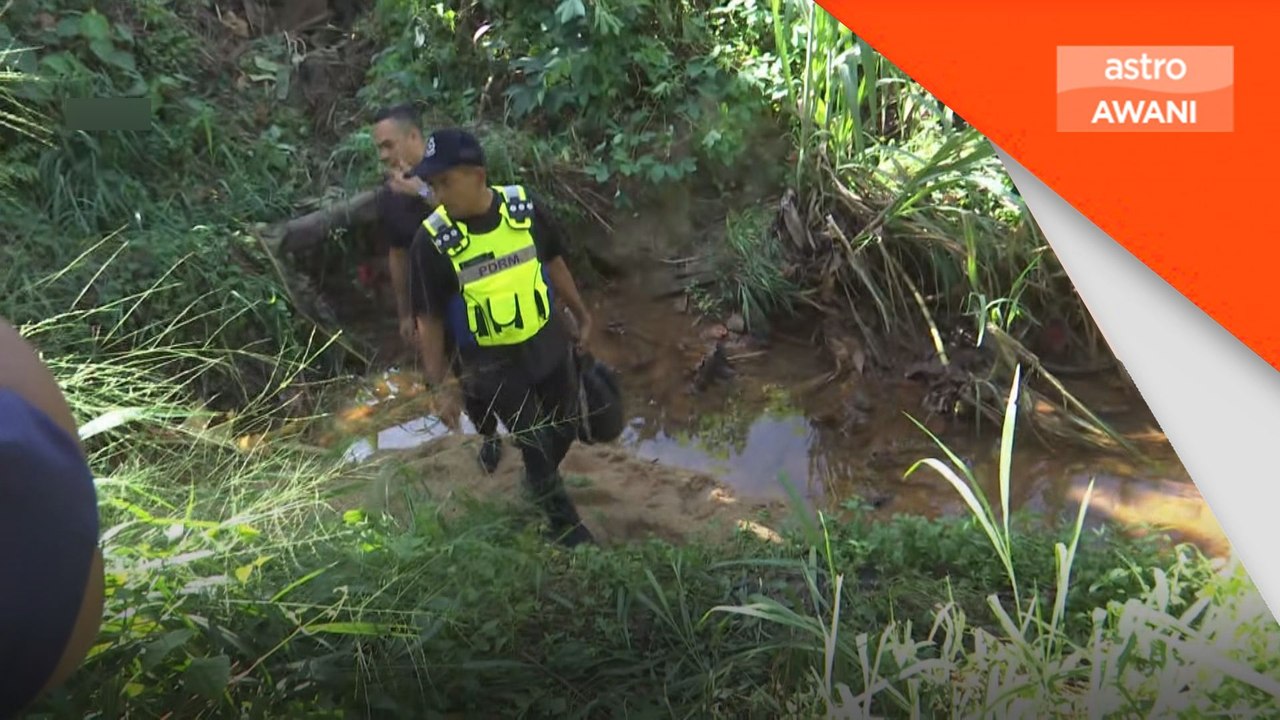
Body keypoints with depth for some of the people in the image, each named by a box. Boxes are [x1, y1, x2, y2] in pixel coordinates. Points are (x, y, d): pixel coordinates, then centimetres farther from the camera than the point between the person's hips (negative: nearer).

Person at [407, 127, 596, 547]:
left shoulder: (526, 206, -14)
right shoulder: (433, 241, -21)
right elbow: (429, 320, -12)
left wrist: (581, 315, 13)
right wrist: (441, 387, -10)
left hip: (549, 343, 3)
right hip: (494, 364, -3)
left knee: (565, 429, 20)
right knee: (534, 446, 9)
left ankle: (538, 481, 52)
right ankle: (567, 527, 33)